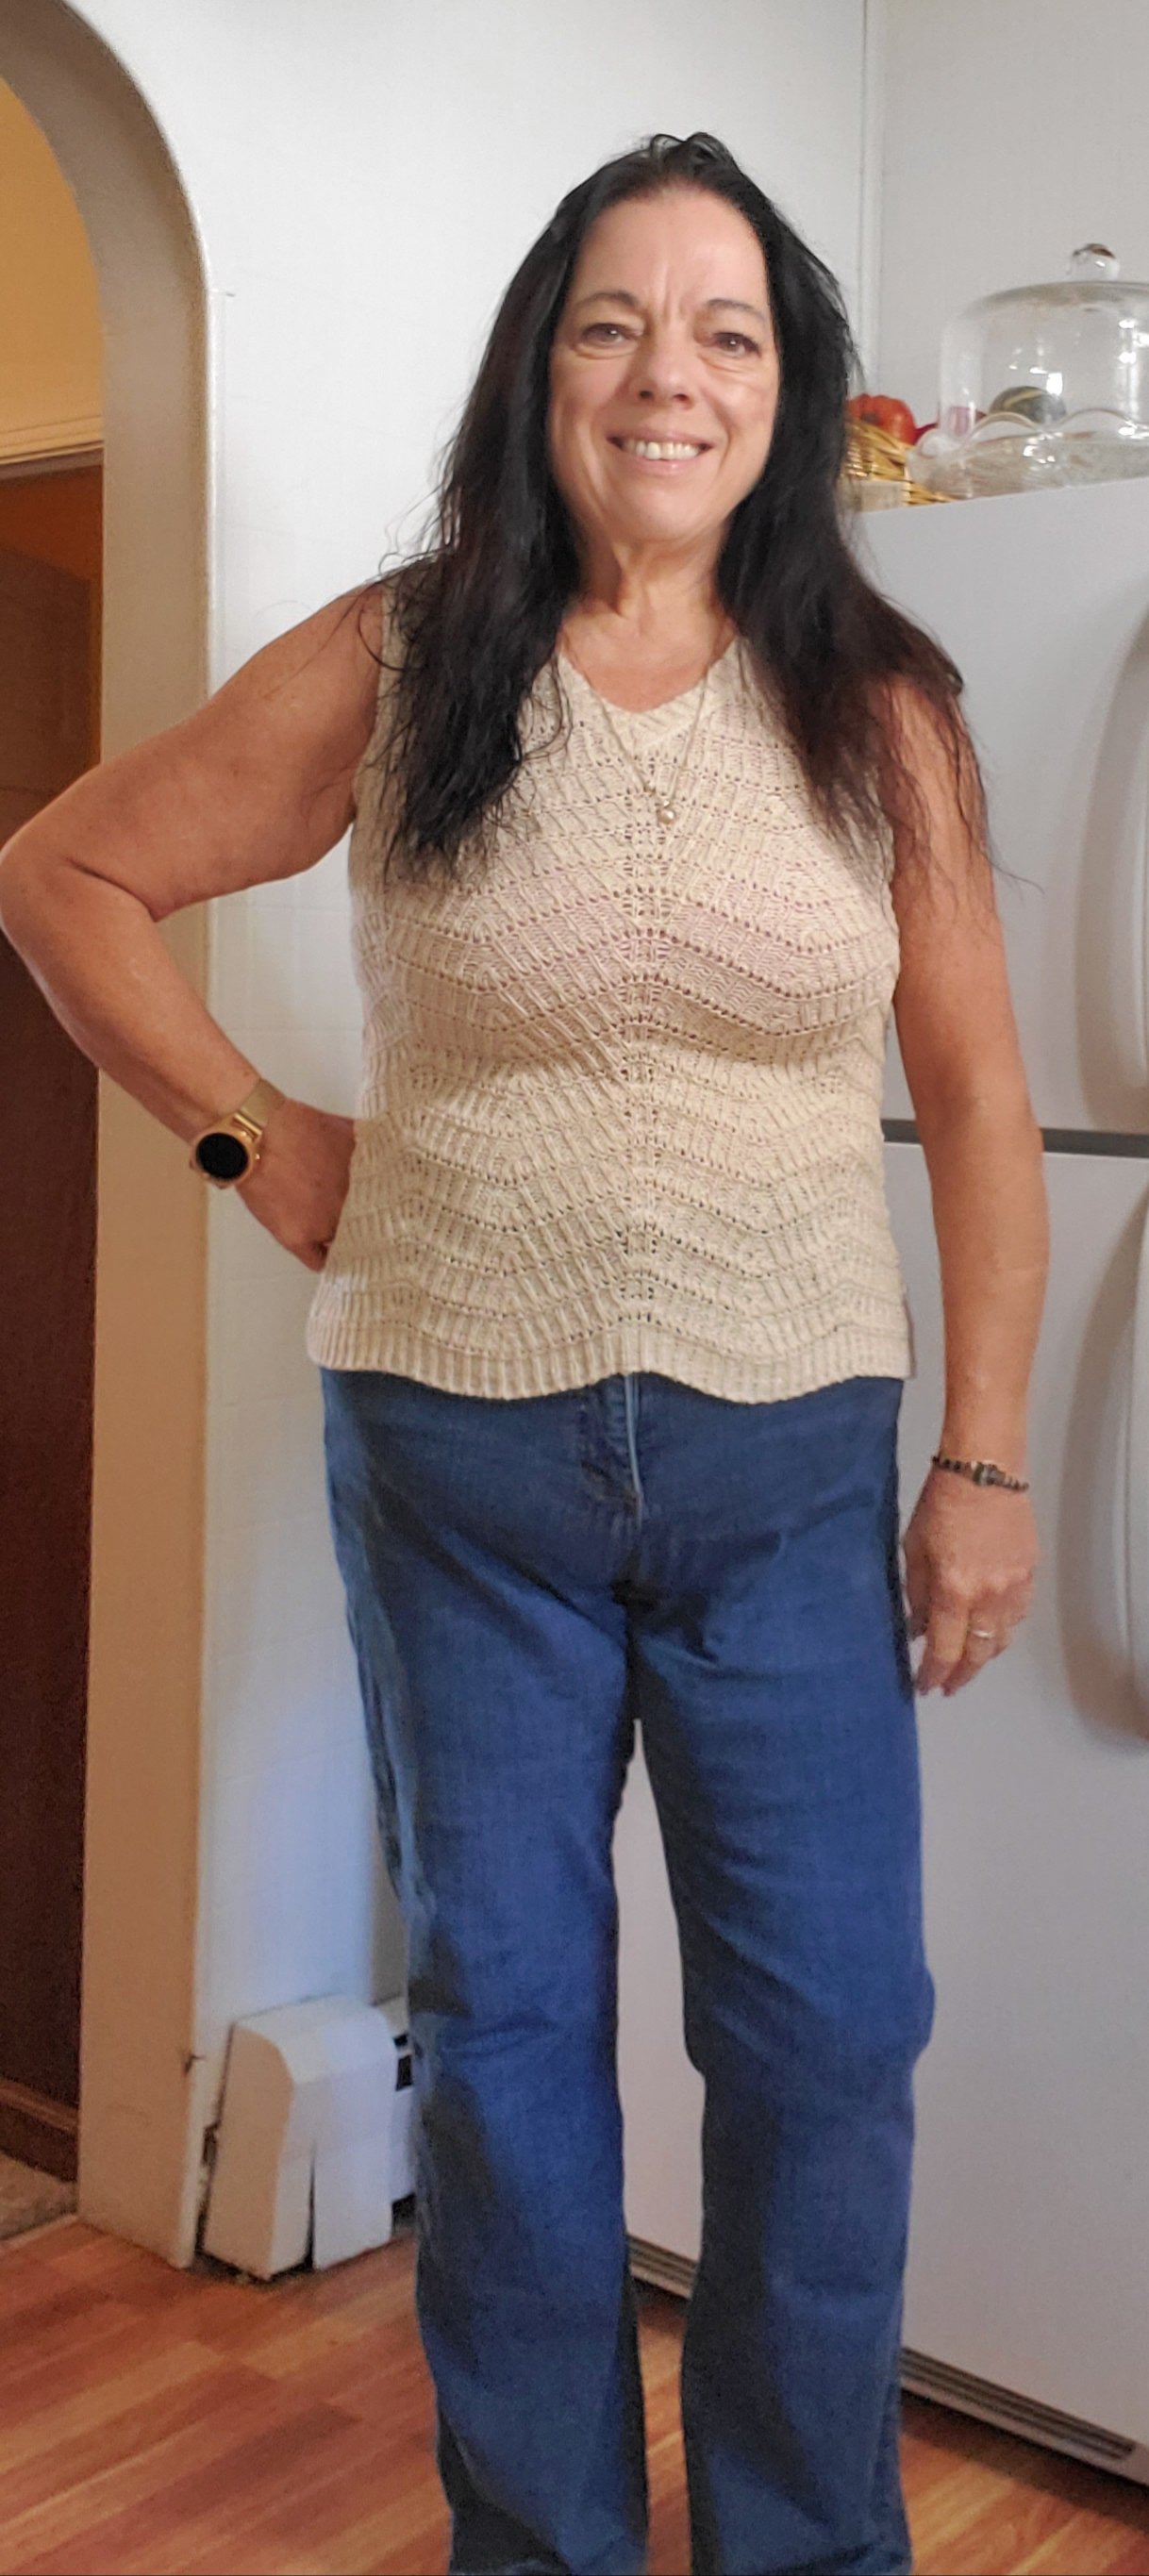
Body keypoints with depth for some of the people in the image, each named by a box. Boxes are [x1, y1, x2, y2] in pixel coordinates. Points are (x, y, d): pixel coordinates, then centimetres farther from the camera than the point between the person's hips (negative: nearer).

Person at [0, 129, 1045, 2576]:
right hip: (460, 1452, 0)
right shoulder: (394, 669, -1)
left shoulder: (880, 711, 1)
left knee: (830, 2039, 5)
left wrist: (986, 1457, -1)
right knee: (503, 2023, 12)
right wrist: (257, 1139, 0)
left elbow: (977, 1098, 3)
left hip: (792, 1460, 1)